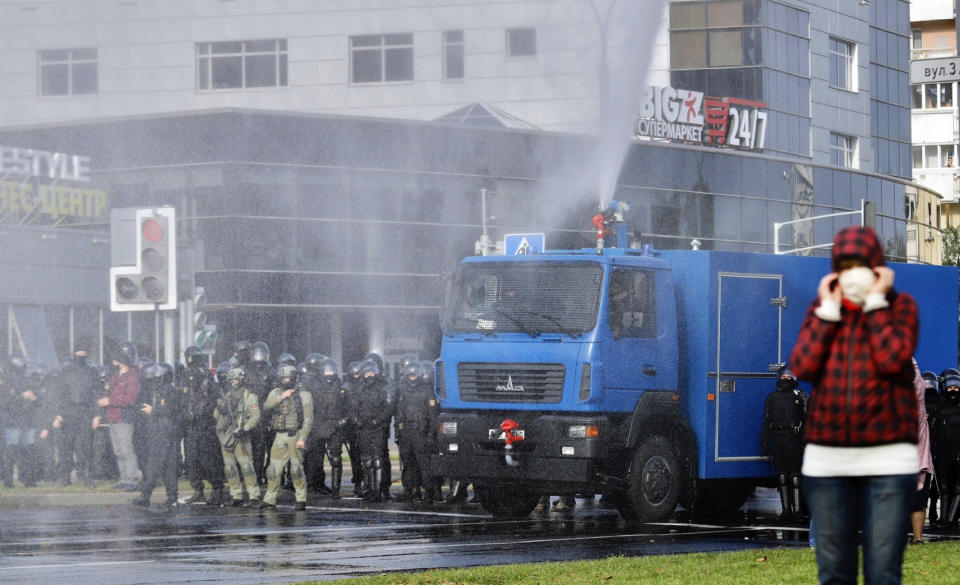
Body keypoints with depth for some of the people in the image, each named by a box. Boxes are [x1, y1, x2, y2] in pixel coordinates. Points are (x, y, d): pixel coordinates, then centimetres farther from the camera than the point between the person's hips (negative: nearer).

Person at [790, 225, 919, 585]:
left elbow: (893, 360, -14)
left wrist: (876, 301, -9)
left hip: (888, 460, -3)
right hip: (827, 460, 3)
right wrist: (829, 309, -4)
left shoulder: (901, 306, 3)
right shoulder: (822, 308, 9)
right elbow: (802, 367, -4)